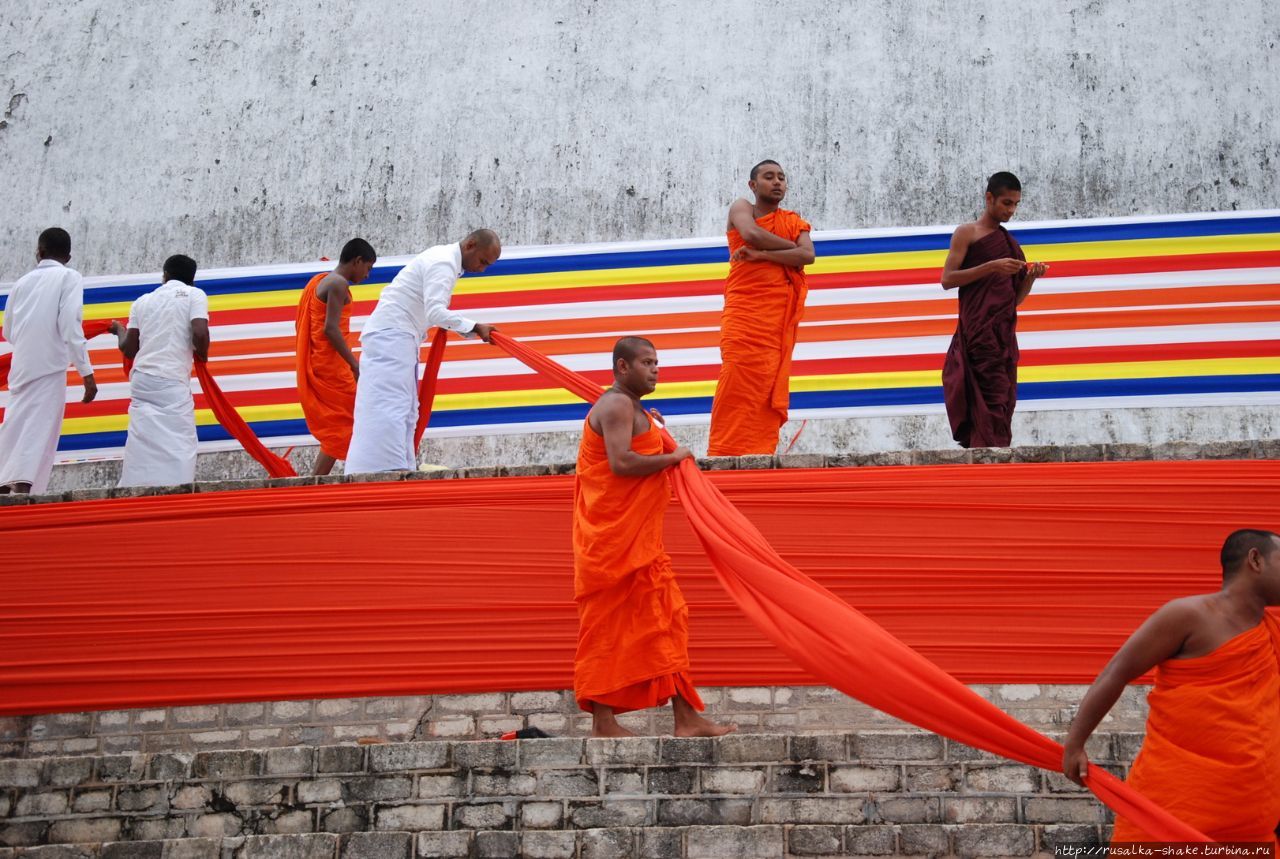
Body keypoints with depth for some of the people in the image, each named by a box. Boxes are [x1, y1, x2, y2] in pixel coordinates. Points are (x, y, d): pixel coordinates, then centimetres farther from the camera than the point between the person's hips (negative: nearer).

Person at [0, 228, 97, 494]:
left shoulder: (23, 281, 16)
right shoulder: (69, 277, 2)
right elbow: (70, 326, -11)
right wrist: (86, 372, -11)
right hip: (49, 368, -5)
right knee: (38, 434, -11)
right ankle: (22, 492, -24)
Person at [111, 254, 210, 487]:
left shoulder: (143, 300, 17)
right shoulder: (194, 294, 5)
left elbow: (129, 349, 16)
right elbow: (200, 333, -11)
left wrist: (120, 330, 36)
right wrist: (202, 355, 9)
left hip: (141, 378, 5)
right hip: (171, 381, -5)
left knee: (141, 443, 7)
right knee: (179, 444, -6)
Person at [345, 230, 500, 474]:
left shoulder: (443, 258, 18)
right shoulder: (444, 263, -14)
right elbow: (435, 312, -25)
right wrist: (474, 327, -24)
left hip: (394, 336, 11)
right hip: (391, 335, -11)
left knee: (405, 411, 6)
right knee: (389, 408, -21)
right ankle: (385, 471, -31)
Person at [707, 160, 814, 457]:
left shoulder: (795, 222, 18)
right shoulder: (741, 208, 10)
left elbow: (807, 255, -2)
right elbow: (752, 234, -12)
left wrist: (761, 255, -11)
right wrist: (790, 247, -1)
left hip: (780, 319, 3)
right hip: (744, 313, -3)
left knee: (770, 392, -4)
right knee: (739, 388, -12)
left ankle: (759, 456, -5)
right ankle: (725, 455, -13)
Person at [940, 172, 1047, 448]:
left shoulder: (1010, 243, 21)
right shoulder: (967, 233, 4)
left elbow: (1016, 299, 20)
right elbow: (947, 280, -7)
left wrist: (1031, 277, 0)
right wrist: (991, 267, -15)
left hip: (1004, 335, 7)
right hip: (979, 332, -7)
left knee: (1004, 403, 0)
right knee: (989, 405, -16)